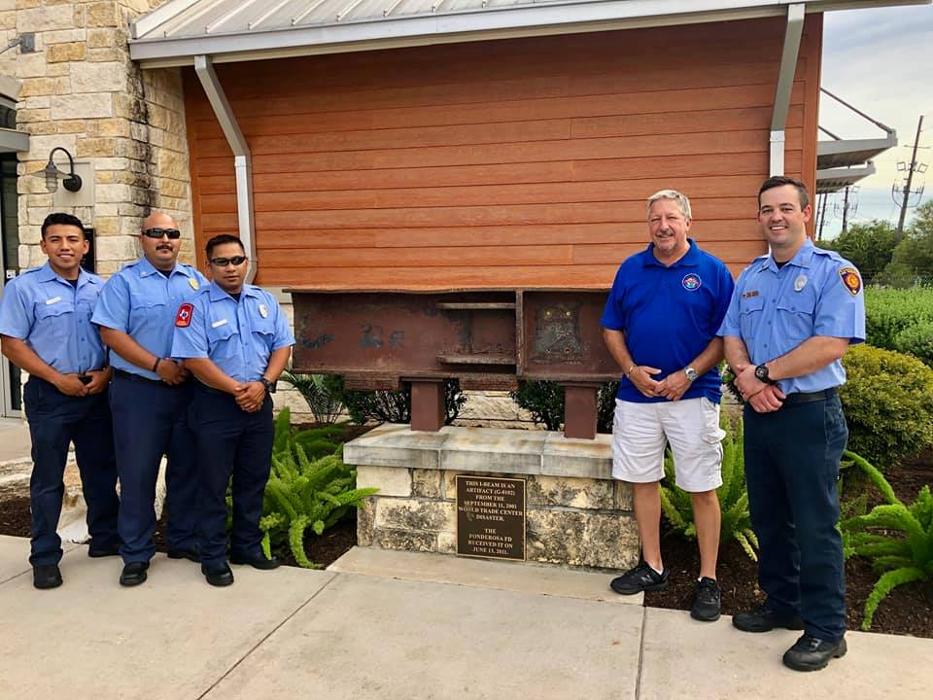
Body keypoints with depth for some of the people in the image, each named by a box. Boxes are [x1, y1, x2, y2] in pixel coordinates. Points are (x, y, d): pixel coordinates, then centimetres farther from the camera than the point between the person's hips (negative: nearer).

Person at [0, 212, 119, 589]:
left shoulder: (101, 288, 7)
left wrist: (106, 373, -6)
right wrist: (57, 378, -13)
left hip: (98, 393, 4)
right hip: (50, 395, -3)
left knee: (101, 470, 12)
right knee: (48, 477, 5)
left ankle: (106, 539, 27)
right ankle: (45, 556, 14)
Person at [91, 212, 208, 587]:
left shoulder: (197, 281, 10)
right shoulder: (124, 282, -1)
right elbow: (111, 333, -9)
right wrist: (159, 365, -15)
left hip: (189, 389, 4)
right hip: (138, 391, -3)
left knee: (187, 468, 11)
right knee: (137, 472, 2)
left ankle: (183, 539, 26)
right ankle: (136, 553, 13)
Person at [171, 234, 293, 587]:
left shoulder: (265, 301, 8)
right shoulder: (196, 306, -8)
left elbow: (283, 345, 5)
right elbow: (194, 359, -15)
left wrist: (262, 383, -10)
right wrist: (237, 390, -16)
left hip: (259, 403, 5)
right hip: (216, 405, -4)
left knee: (254, 479, 13)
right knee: (214, 483, 4)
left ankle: (248, 546, 28)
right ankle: (214, 557, 16)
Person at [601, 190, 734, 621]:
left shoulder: (712, 271, -2)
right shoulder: (631, 270, 7)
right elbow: (612, 329, 9)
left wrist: (689, 375, -14)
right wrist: (631, 370, -6)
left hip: (692, 394, -3)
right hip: (637, 393, 4)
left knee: (702, 488, 3)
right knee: (642, 481, 10)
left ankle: (708, 580, 15)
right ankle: (652, 567, 26)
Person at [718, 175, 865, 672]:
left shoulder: (835, 272, -9)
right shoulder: (751, 276, 12)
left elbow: (831, 344, -20)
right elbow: (732, 336, 9)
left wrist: (765, 373, -15)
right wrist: (747, 376, -12)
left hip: (810, 415, -6)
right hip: (759, 412, 7)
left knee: (814, 526, 1)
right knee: (768, 518, 16)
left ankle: (826, 630, 16)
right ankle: (782, 603, 33)